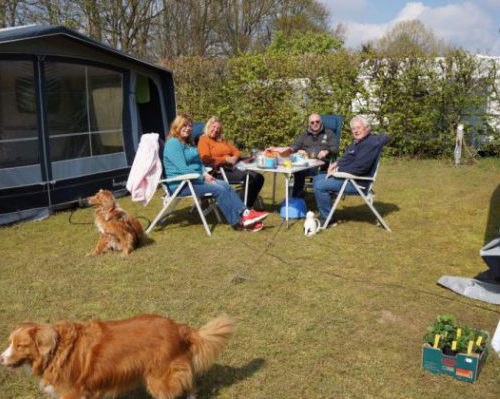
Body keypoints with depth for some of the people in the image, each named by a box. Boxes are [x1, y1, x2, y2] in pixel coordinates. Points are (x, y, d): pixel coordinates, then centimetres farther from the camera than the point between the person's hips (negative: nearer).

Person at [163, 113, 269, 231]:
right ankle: (238, 221, -15)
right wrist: (203, 177, -16)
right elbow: (183, 169, -20)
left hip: (195, 179, 9)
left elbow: (198, 162, 20)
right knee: (219, 189, -22)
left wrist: (205, 174, -1)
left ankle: (245, 213, -21)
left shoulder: (188, 143, 19)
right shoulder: (173, 143, -11)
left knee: (225, 186, -12)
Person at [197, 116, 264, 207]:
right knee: (248, 177, -28)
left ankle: (246, 206, -13)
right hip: (219, 171, -8)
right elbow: (206, 160, -11)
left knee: (258, 177, -13)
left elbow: (237, 151, 23)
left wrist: (235, 158, -2)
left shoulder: (223, 141, 27)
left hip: (232, 168, 8)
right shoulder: (203, 140, 3)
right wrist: (226, 159, -13)